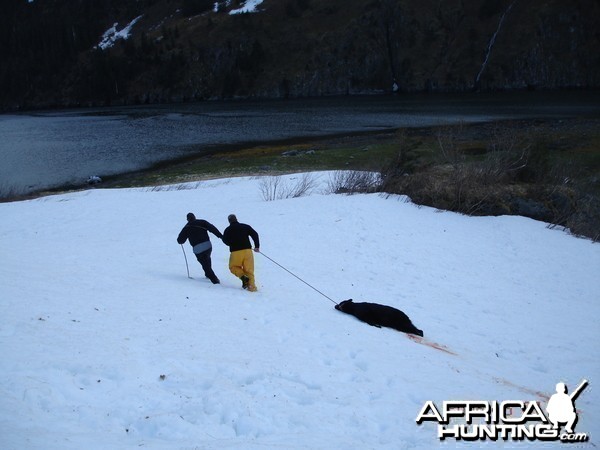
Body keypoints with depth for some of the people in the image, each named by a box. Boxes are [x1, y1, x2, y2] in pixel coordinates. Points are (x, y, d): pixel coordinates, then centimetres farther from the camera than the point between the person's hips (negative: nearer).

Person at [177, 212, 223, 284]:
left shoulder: (186, 228, 7)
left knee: (206, 265, 2)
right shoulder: (202, 222, 8)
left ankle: (214, 279, -9)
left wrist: (180, 241, 34)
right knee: (207, 260, 29)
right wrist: (220, 236, -3)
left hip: (197, 249, -2)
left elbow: (180, 240, 10)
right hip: (208, 245, 2)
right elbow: (212, 228, -2)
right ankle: (208, 274, 39)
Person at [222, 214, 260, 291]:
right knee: (249, 269, 8)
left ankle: (243, 277, -6)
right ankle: (251, 285, -6)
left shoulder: (228, 230, 5)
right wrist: (257, 246, 8)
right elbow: (255, 235, 2)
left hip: (235, 252, -2)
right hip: (247, 250, 2)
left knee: (233, 267, 18)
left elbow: (225, 241, 5)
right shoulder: (245, 226, 8)